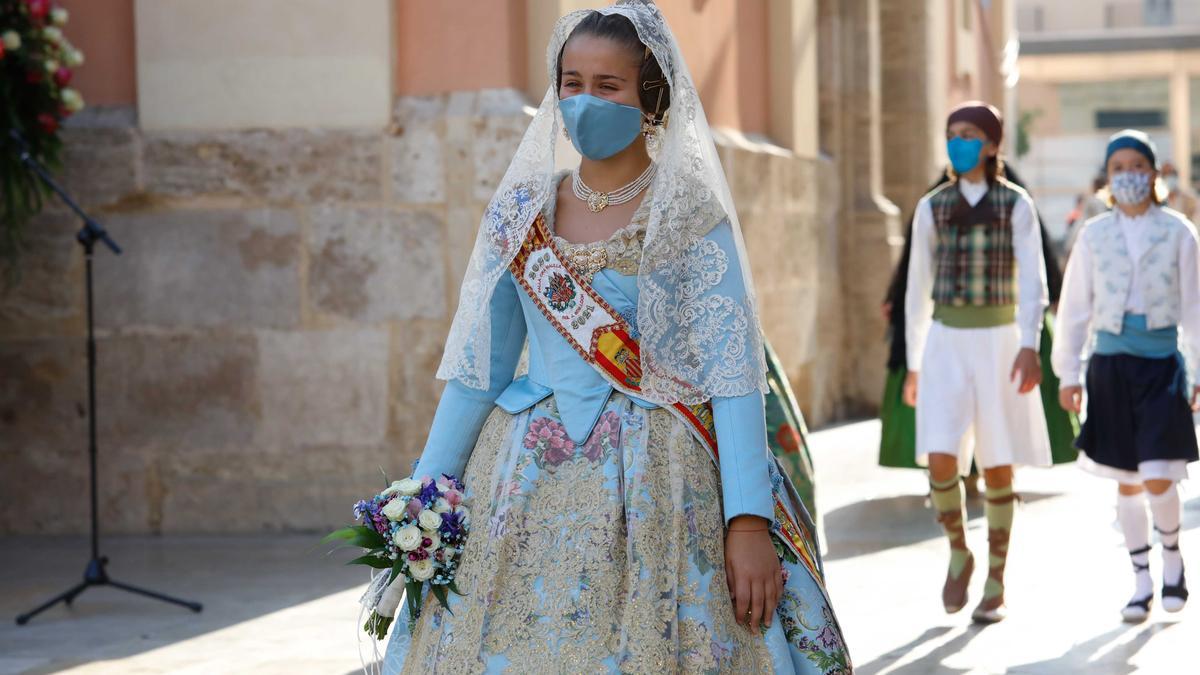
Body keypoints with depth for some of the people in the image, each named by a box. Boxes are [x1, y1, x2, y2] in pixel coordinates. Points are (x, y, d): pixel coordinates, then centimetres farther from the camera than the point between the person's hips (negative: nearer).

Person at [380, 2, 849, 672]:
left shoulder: (689, 214, -3)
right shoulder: (520, 212, 7)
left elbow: (732, 372, -9)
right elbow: (478, 367, 9)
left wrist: (749, 522, -18)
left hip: (653, 489, -3)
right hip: (525, 486, 3)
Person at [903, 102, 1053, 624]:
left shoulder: (1016, 205, -1)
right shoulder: (932, 208, 6)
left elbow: (1032, 282, -8)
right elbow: (918, 290, 11)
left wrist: (1029, 346, -22)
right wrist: (913, 364, 11)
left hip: (999, 341, -2)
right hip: (946, 343, 2)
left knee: (997, 466, 2)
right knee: (940, 459, -12)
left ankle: (996, 584, 13)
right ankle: (959, 553, 13)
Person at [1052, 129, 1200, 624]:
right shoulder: (1094, 236, 5)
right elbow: (1075, 308, 9)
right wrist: (1068, 373, 7)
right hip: (1111, 360, 2)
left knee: (1157, 477, -10)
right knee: (1126, 479, 7)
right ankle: (1141, 581, 17)